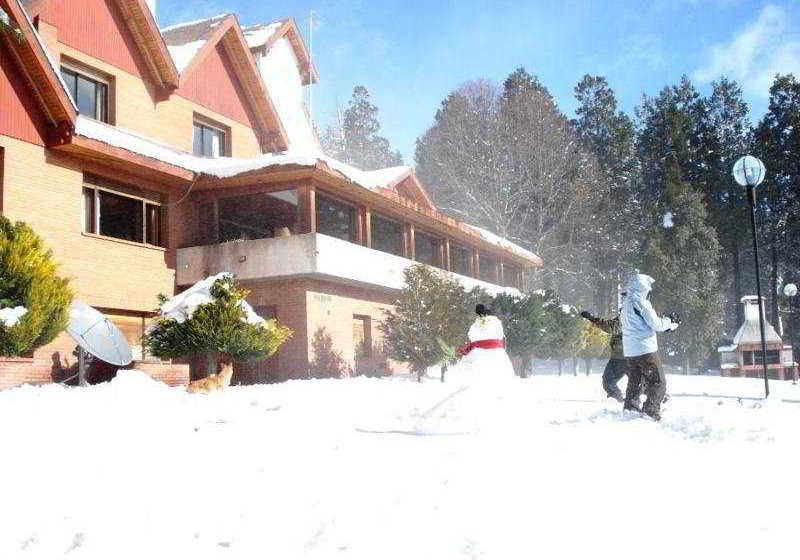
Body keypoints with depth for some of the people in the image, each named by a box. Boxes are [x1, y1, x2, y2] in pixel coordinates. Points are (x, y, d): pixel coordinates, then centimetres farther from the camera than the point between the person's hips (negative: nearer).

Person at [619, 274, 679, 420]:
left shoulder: (625, 304, 13)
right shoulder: (641, 303, -13)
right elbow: (656, 324, -13)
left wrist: (666, 323, 17)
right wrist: (670, 321, 6)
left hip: (630, 350, 8)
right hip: (645, 349, -8)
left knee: (634, 383, 17)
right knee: (658, 383, -2)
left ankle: (630, 411, 19)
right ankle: (651, 413, -8)